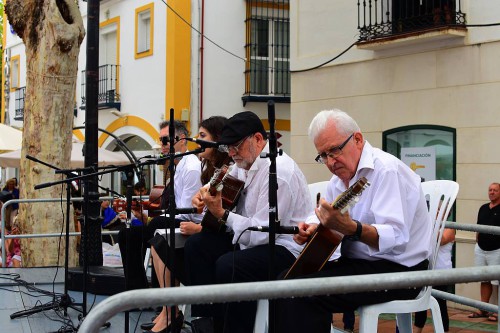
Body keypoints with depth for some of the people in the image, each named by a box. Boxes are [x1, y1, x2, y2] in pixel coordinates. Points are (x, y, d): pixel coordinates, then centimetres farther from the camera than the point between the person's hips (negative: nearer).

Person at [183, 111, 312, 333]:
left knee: (228, 265, -31)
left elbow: (262, 233, -25)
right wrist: (205, 195, -3)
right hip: (248, 235, 10)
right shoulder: (244, 163, 6)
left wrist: (222, 215, -19)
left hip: (284, 246, -10)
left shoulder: (278, 171, -23)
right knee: (195, 245, 2)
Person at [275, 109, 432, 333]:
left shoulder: (386, 170, -17)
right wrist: (314, 229, -4)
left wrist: (350, 228, -44)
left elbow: (396, 238, -29)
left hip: (397, 271, -9)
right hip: (358, 262, 10)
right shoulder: (340, 178, 12)